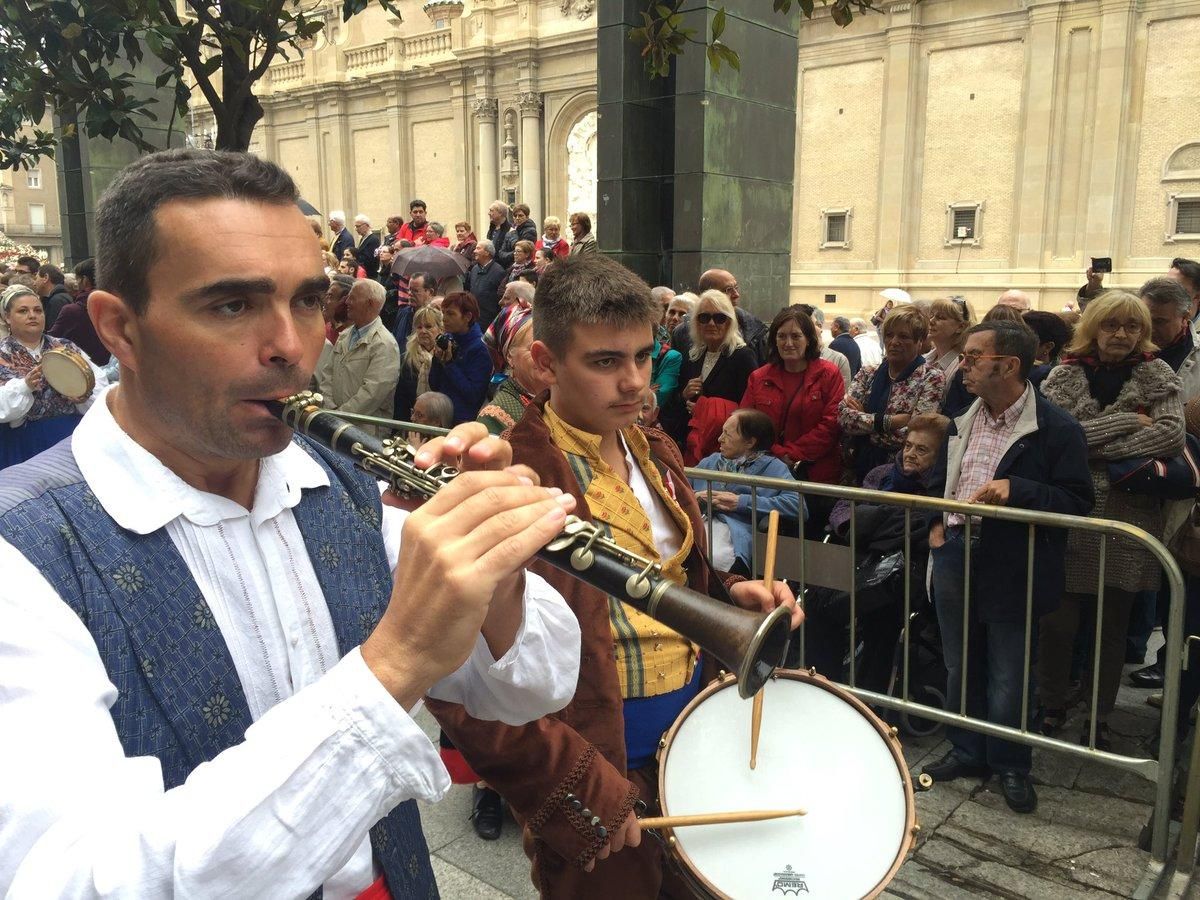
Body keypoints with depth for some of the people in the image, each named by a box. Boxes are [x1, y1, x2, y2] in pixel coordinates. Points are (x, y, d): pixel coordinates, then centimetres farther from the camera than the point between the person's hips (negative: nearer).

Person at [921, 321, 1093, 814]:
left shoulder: (1056, 430, -12)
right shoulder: (963, 421, 9)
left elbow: (1078, 503, -14)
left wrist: (1016, 490, -27)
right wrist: (936, 523, 7)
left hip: (1013, 568, -6)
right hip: (955, 556, 6)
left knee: (1007, 676, 6)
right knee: (960, 666, 17)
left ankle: (1011, 764, 27)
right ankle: (968, 752, 35)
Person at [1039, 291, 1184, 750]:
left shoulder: (1157, 376, 4)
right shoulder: (1064, 375, 2)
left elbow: (1172, 435, -11)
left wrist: (1095, 446, -15)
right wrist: (1126, 421, -14)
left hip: (1128, 521, 1)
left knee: (1113, 626, 11)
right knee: (1057, 622, 1)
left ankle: (1099, 718, 27)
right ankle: (1053, 705, 23)